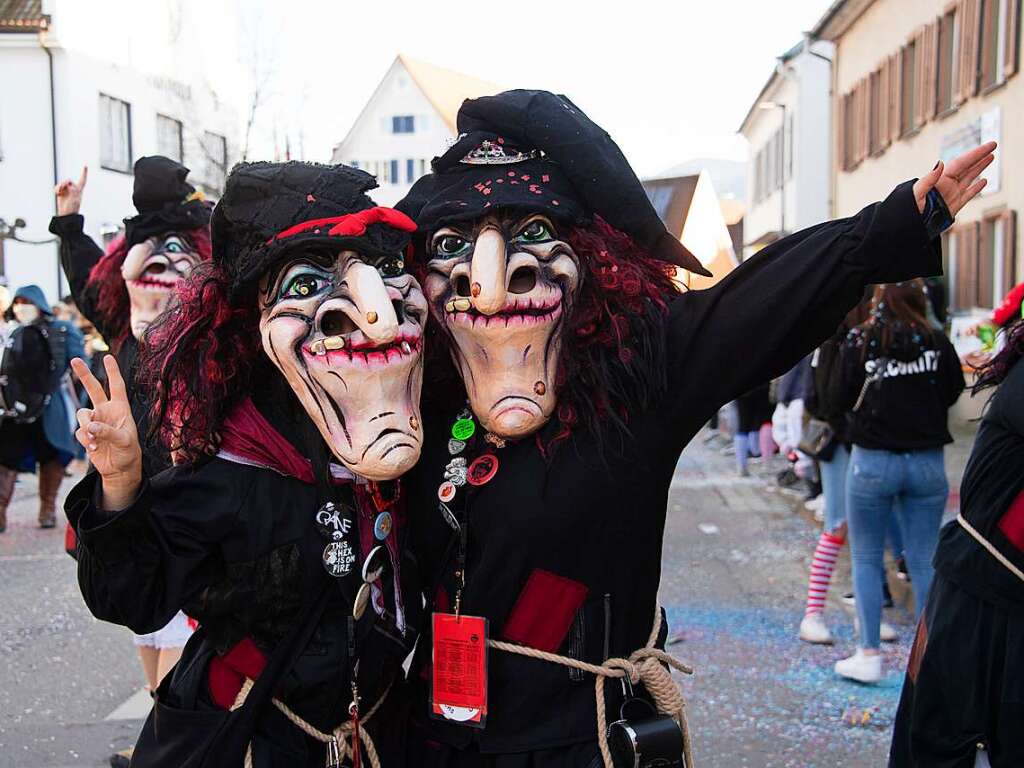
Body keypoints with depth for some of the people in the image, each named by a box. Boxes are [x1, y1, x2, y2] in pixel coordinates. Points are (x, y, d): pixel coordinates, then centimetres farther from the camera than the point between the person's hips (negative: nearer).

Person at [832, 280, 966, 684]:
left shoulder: (859, 342, -6)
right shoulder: (938, 343, -2)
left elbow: (846, 398, -2)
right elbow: (954, 393, 6)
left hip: (873, 460, -2)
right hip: (928, 461, 2)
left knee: (866, 558, 9)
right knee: (924, 560, 9)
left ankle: (869, 654, 9)